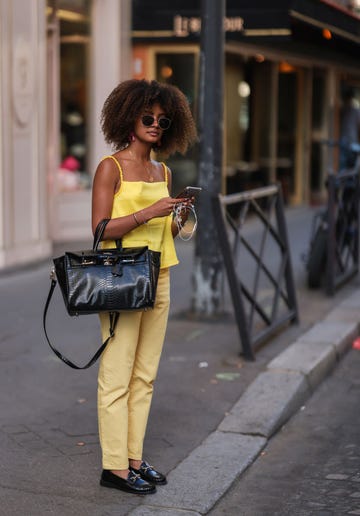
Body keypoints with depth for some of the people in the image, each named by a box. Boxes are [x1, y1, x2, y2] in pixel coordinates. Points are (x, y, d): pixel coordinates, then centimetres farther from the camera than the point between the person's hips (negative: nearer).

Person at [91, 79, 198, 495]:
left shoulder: (162, 172, 14)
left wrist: (179, 217, -2)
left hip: (158, 279, 7)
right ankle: (114, 466, 2)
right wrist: (148, 213, -20)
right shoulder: (111, 167, -5)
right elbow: (101, 229, -12)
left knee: (144, 376, 9)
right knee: (117, 377, -4)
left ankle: (134, 458, 17)